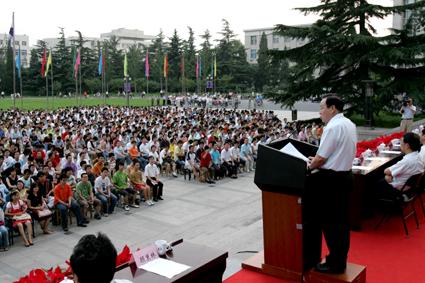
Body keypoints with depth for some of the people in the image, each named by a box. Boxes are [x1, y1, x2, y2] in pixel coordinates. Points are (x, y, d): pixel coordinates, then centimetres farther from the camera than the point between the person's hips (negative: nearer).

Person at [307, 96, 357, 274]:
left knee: (330, 222, 1)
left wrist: (310, 166, 1)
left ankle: (335, 264, 10)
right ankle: (341, 259, 28)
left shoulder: (333, 127, -20)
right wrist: (318, 161, 16)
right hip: (345, 175, 10)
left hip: (332, 179, -10)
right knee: (341, 219, 16)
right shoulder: (349, 124, 10)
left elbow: (321, 158, -18)